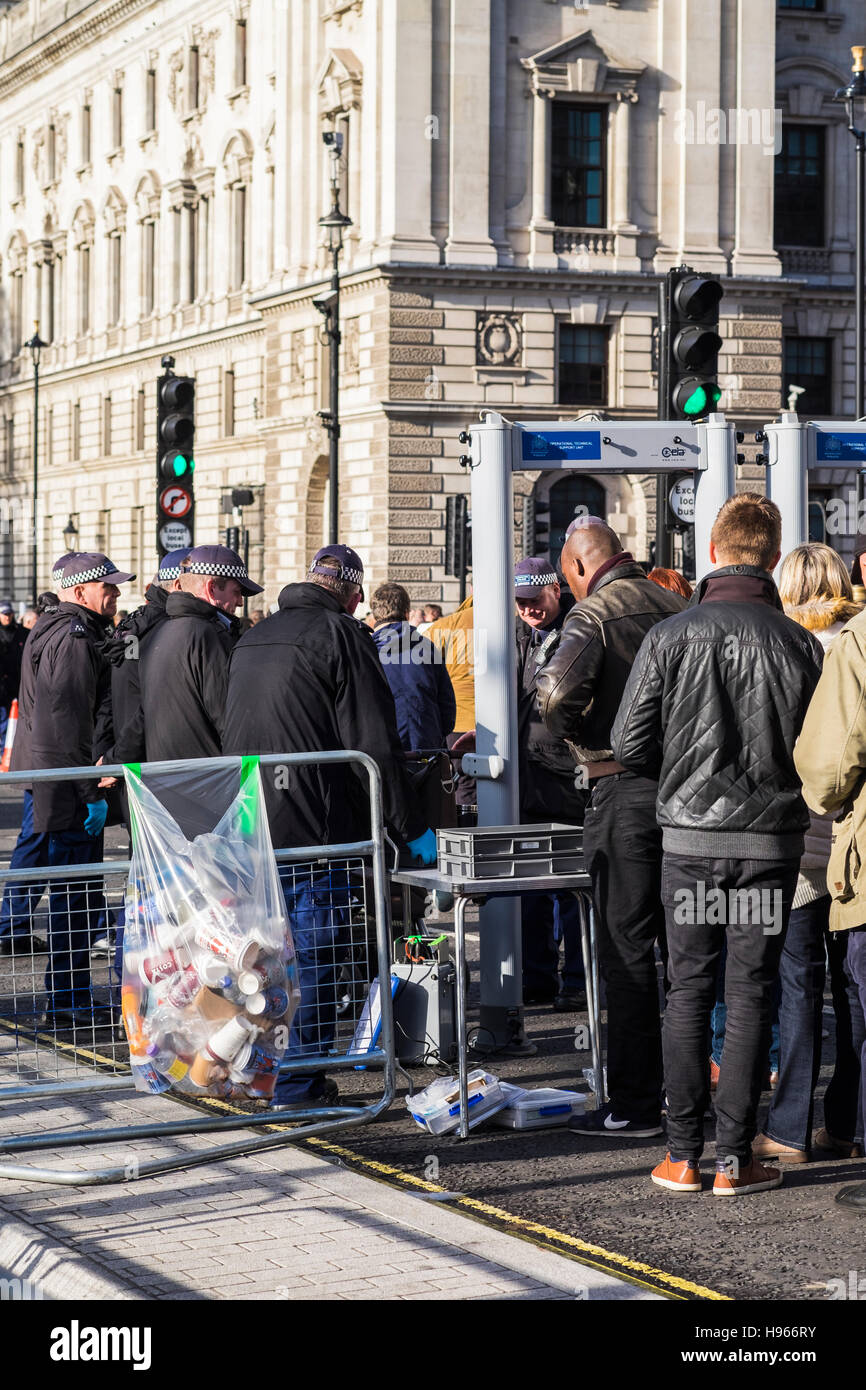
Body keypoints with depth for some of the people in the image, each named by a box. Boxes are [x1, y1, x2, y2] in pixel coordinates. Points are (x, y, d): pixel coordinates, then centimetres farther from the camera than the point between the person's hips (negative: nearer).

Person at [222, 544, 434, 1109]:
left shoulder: (252, 639, 15)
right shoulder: (342, 637, -9)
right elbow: (375, 745, -13)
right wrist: (412, 828, -8)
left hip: (248, 829, 7)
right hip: (314, 830, -7)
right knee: (314, 957, 0)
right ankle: (298, 1088, 2)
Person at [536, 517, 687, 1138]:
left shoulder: (593, 614, -8)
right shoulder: (679, 607, 10)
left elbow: (556, 692, -24)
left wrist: (585, 738, -6)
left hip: (624, 790, -6)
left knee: (627, 949, -1)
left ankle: (634, 1103, 1)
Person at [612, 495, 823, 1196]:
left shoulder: (670, 636, -6)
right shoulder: (801, 645, -6)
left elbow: (629, 743, -4)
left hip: (690, 834, 1)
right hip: (772, 840, 0)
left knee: (688, 991, 9)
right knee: (751, 994, 5)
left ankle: (683, 1156, 11)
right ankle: (734, 1158, 6)